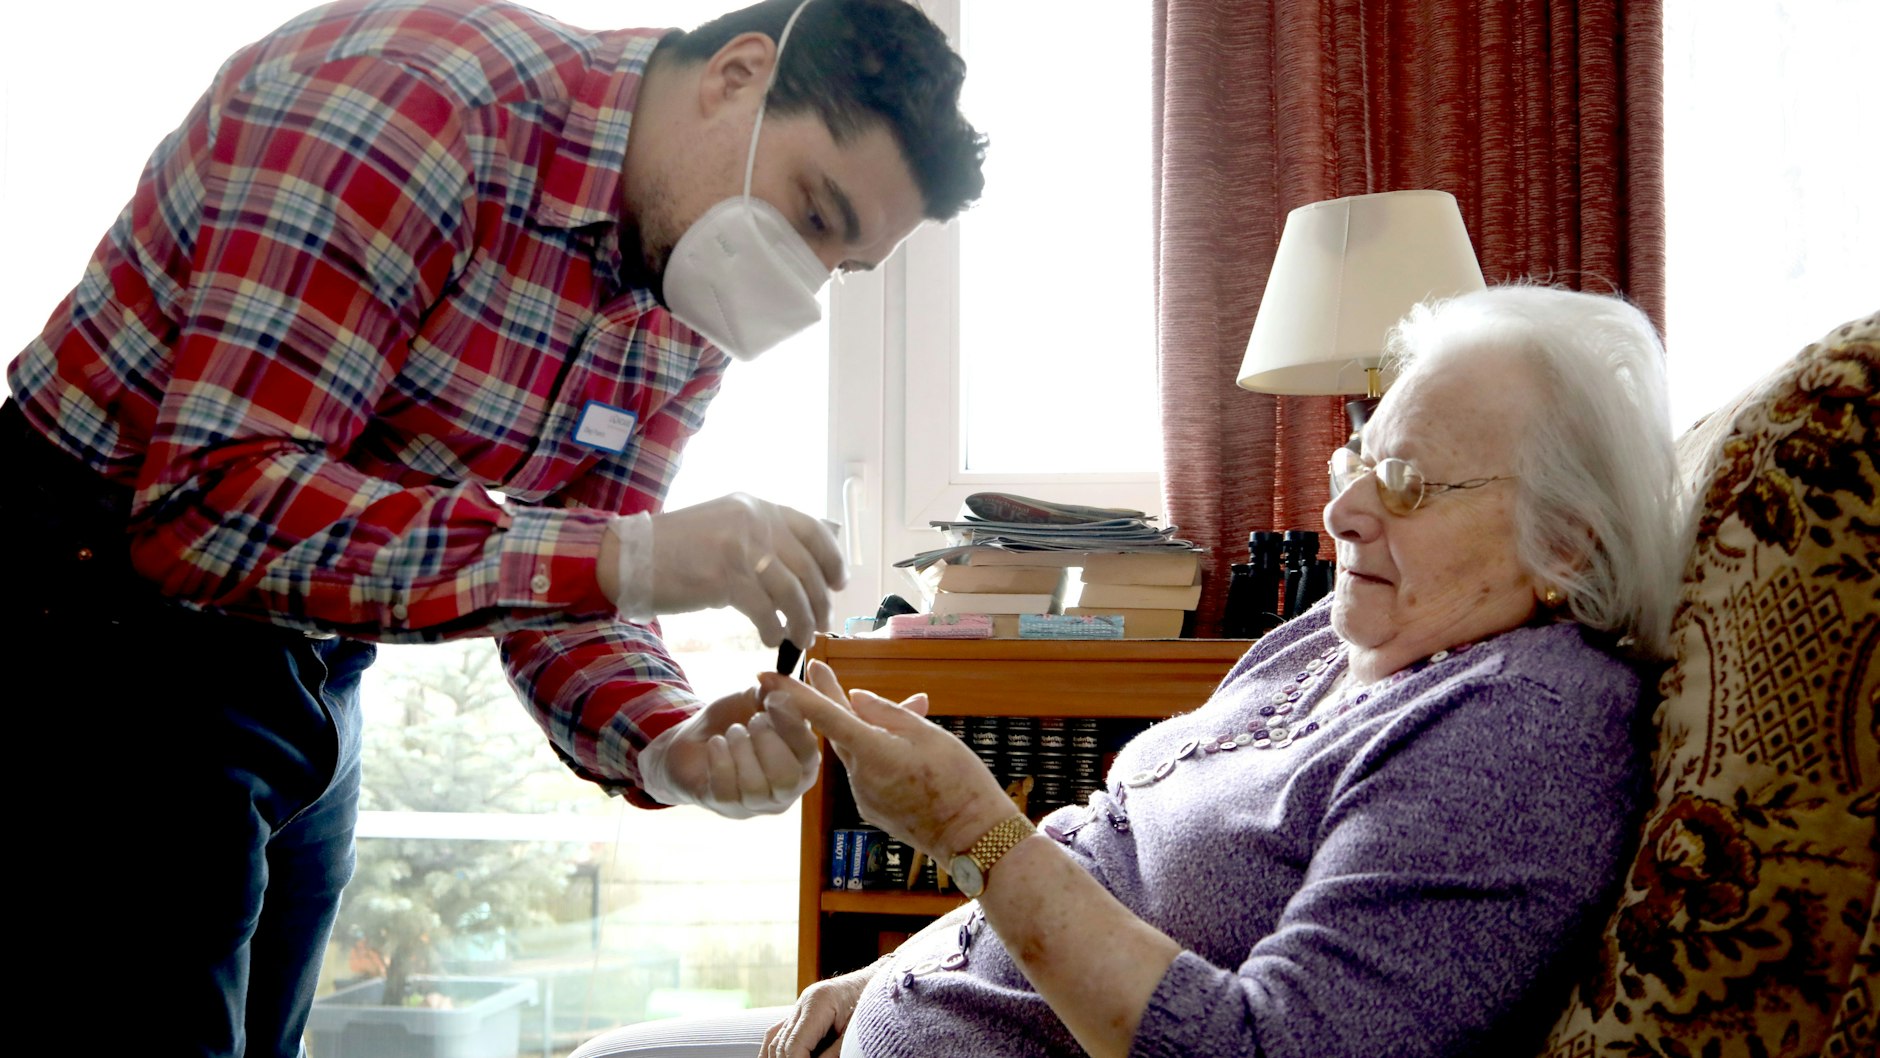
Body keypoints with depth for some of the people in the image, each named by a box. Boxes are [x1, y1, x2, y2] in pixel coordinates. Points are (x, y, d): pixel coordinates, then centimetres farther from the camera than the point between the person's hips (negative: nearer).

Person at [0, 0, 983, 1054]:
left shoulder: (688, 322, 0)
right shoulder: (422, 96, -26)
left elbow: (568, 592, 1)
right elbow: (213, 508, -33)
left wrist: (668, 743, -21)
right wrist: (627, 557, -37)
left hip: (309, 669, 8)